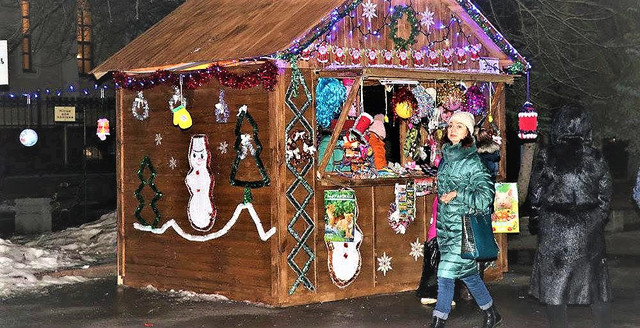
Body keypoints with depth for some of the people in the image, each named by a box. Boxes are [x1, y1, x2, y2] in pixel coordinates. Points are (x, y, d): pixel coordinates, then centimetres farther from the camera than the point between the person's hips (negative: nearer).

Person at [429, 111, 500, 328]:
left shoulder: (472, 162, -13)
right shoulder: (446, 156, 9)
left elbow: (485, 196, -16)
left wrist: (457, 194, -18)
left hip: (463, 227, -7)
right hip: (446, 224, 7)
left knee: (446, 272, -9)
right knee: (466, 272, 14)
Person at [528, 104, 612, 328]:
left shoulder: (546, 157, -7)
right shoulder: (595, 158, -4)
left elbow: (536, 193, -2)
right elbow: (605, 195, 2)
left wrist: (534, 221, 11)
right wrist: (600, 219, 17)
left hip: (553, 229, -1)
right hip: (589, 230, 1)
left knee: (554, 283, 8)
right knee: (595, 279, 13)